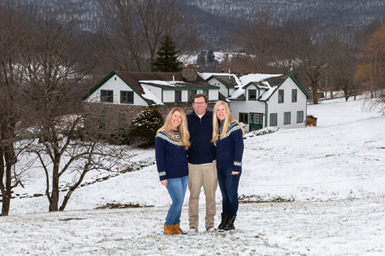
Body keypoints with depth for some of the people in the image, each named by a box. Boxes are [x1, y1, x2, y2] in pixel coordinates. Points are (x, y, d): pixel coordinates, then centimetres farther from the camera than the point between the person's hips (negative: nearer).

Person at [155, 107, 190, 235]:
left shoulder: (182, 135, 12)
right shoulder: (162, 134, -8)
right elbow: (159, 156, -10)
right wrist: (162, 176, -14)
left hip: (183, 174, 6)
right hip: (171, 176, -6)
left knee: (179, 202, 7)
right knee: (178, 201, -10)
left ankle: (176, 225, 18)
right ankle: (168, 226, 4)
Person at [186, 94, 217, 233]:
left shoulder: (213, 118, 3)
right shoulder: (187, 119, 5)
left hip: (211, 162, 0)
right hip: (193, 164, 0)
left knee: (210, 194, 3)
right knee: (194, 194, 0)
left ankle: (210, 224, 12)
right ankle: (193, 225, 7)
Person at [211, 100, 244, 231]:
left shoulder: (234, 126, -9)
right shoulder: (216, 127, 12)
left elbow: (239, 147, -12)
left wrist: (236, 166, -16)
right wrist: (216, 164, 9)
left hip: (231, 167, -7)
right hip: (220, 167, 7)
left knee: (232, 194, -1)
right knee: (225, 195, 11)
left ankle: (231, 222, 5)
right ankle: (224, 220, 15)